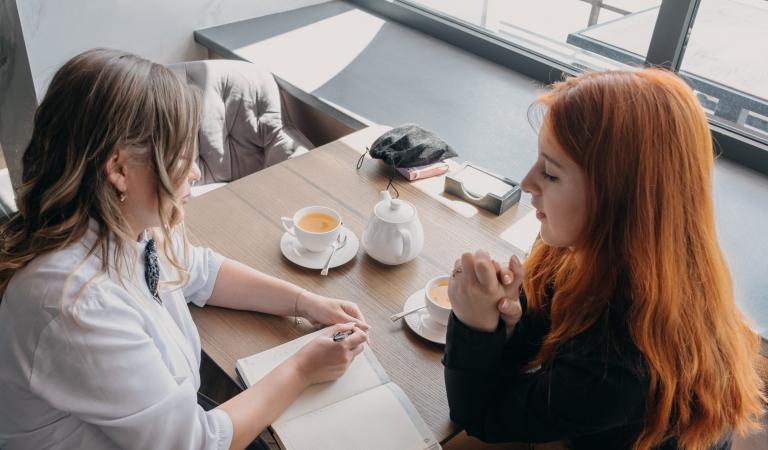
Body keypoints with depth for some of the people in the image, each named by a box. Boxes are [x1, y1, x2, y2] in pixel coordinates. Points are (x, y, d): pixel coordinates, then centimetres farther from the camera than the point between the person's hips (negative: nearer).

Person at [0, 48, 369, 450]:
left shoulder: (127, 223, -12)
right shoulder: (78, 305, -34)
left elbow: (199, 272, 9)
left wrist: (304, 302, -1)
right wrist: (301, 370, -14)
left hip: (175, 416, 6)